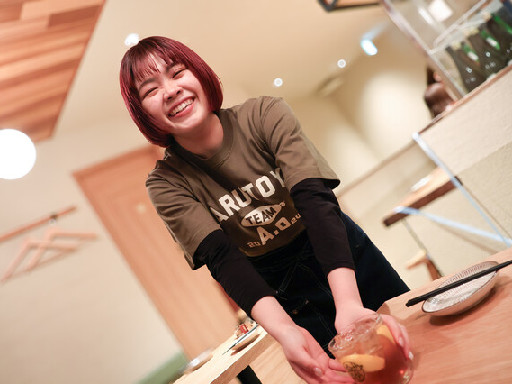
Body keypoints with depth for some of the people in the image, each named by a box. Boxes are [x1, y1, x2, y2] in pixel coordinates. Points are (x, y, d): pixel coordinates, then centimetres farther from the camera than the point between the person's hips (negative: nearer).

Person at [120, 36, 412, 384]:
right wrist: (283, 329, -44)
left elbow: (314, 197, -30)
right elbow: (221, 258, -26)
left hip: (347, 258, 1)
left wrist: (349, 303, -44)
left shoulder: (264, 115, -18)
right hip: (286, 297, 0)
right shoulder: (166, 184, -15)